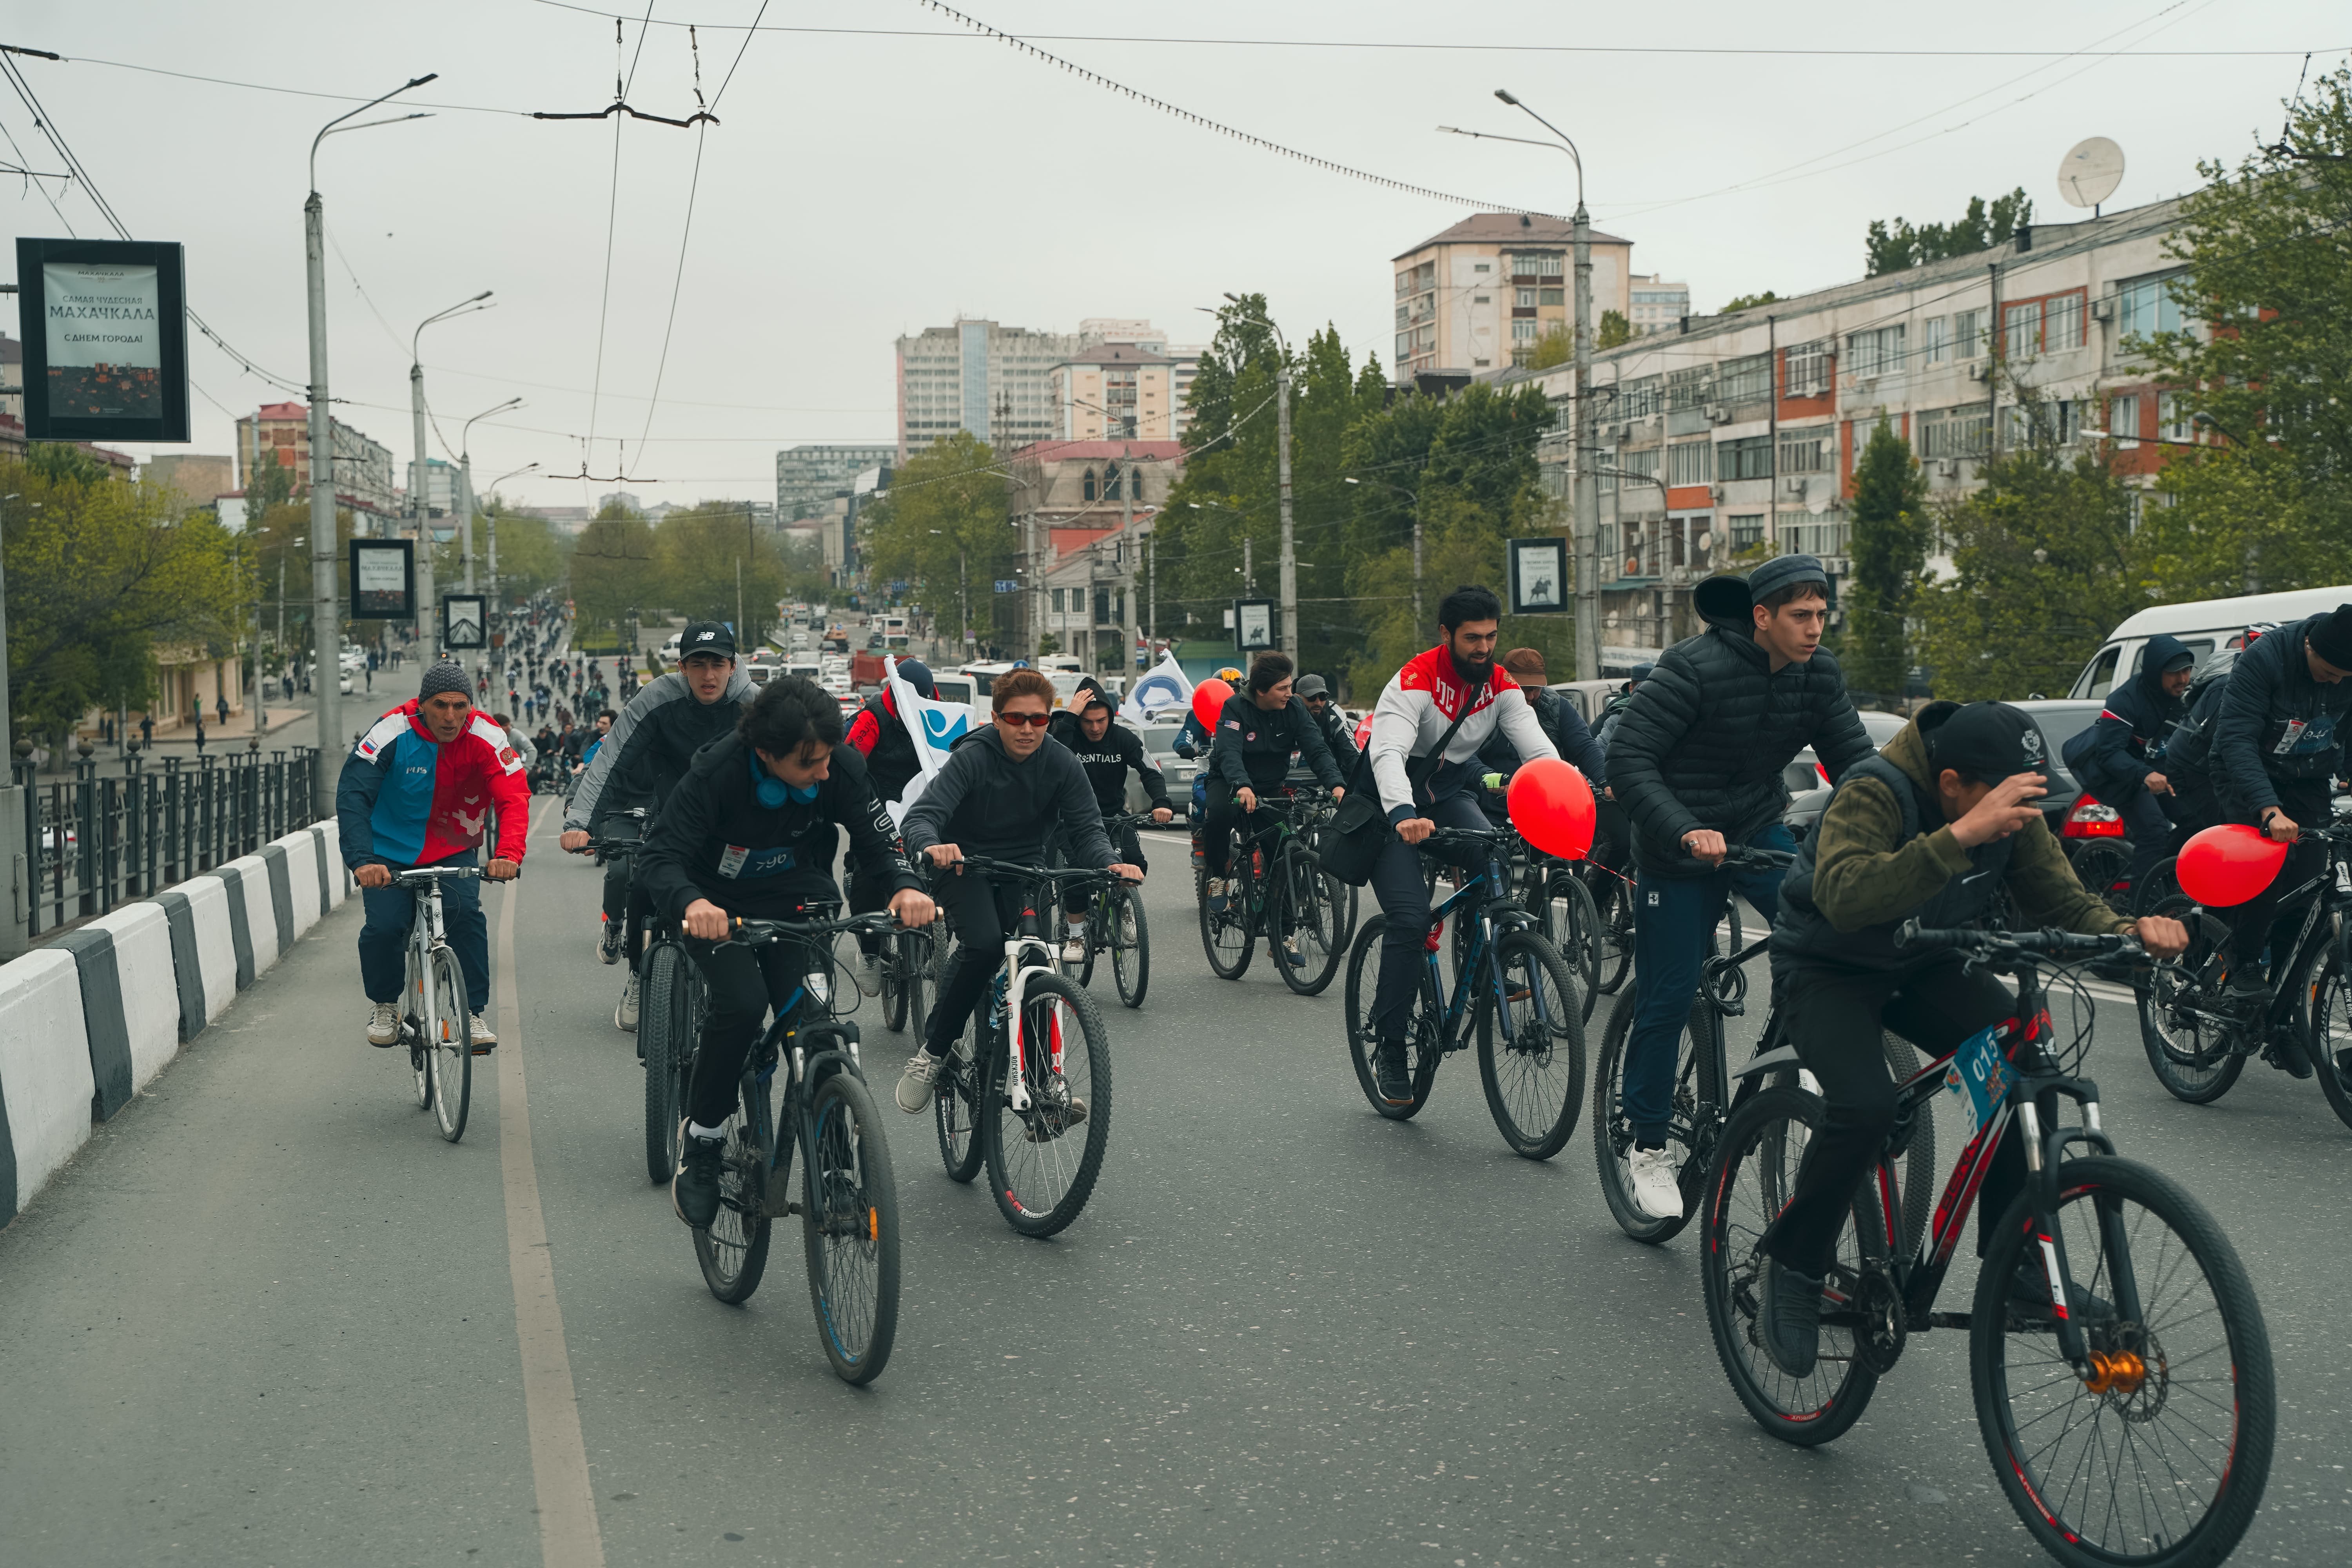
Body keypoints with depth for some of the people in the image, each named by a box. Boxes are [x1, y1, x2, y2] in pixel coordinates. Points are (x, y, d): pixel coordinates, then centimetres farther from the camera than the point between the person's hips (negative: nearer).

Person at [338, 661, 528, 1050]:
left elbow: (514, 798, -23)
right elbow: (352, 795, -26)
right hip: (391, 852, -1)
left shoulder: (486, 738, -17)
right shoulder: (392, 733, -21)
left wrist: (509, 852, -43)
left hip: (453, 852, 1)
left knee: (466, 915, -21)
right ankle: (383, 1006, 13)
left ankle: (472, 1013, -5)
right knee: (383, 926, -17)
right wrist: (361, 859, -41)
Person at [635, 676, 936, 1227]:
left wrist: (907, 886, -35)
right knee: (741, 1004, -27)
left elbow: (879, 837, -13)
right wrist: (690, 903, -53)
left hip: (798, 901, 2)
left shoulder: (842, 768, -21)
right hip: (720, 905, -2)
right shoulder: (716, 773, -30)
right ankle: (701, 1139, -6)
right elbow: (657, 857, -30)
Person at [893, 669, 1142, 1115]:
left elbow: (1086, 828, -12)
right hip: (964, 864, -3)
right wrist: (932, 846, -54)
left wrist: (1109, 863, -35)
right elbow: (920, 816, -30)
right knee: (985, 944, -29)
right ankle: (933, 1051, -14)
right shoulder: (973, 757, -20)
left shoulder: (1061, 763, -10)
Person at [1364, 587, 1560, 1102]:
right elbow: (1388, 752, -39)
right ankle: (1389, 1045, -6)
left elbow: (1537, 746, -17)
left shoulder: (1501, 686, -7)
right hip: (1396, 799, -5)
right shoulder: (1413, 682, -24)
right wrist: (1403, 814, -57)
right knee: (1410, 918, -17)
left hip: (1451, 789, 5)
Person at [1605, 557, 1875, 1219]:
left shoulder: (1819, 674, -4)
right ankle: (1649, 1146, 16)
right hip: (1679, 845, -5)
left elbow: (1855, 759, 0)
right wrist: (1686, 831, -36)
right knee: (1669, 998, 0)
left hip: (1759, 833, 5)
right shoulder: (1694, 668, -22)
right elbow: (1628, 760, -24)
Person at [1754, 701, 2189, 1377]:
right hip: (1828, 970, -6)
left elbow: (2063, 900, -5)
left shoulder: (2011, 815, -11)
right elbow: (1845, 896, -46)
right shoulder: (1873, 793, -29)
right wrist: (1962, 836, -54)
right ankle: (1794, 1265, -8)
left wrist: (2132, 932, -27)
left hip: (1924, 966, 6)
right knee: (1866, 1105, -30)